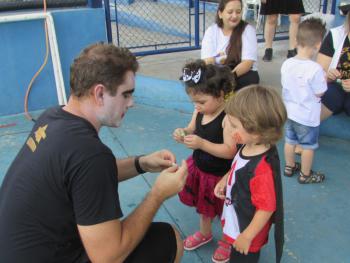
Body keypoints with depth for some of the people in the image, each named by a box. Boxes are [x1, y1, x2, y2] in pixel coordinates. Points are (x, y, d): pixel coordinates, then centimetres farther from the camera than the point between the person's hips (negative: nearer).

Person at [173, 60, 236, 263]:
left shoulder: (228, 118, -29)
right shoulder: (199, 112, -7)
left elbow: (230, 151, -31)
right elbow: (192, 130, 8)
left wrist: (201, 143, -38)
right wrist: (183, 133, -15)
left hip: (220, 175, -7)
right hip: (199, 168, 7)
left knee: (225, 211, 17)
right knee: (203, 205, 28)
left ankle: (228, 241, 44)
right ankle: (205, 233, 55)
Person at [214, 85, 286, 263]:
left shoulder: (262, 167, -39)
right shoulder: (250, 147, -14)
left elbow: (266, 208, -29)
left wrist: (247, 236, -20)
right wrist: (224, 180, -4)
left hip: (246, 229, -7)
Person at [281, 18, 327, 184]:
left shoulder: (287, 64, -9)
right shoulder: (315, 69, -27)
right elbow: (319, 93, -19)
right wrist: (324, 80, 0)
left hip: (289, 112, 6)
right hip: (308, 117, -6)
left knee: (290, 140, 23)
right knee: (308, 146, 14)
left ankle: (289, 167, 41)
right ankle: (305, 175, 30)